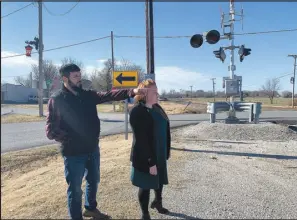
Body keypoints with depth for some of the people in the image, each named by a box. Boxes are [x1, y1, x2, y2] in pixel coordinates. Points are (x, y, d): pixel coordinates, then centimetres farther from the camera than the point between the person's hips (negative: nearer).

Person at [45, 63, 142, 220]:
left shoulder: (88, 95, 5)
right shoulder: (56, 100, -9)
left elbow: (109, 95, -8)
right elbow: (50, 131, -11)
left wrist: (131, 92, -20)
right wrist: (69, 139, -21)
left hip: (93, 149, 6)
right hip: (74, 153, -6)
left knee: (93, 181, 23)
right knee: (75, 189, 8)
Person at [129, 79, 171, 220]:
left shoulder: (157, 108, 5)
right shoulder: (137, 111, -20)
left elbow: (165, 130, 10)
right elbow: (141, 140, -22)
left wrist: (166, 152, 8)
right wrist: (151, 161, -21)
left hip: (160, 155, 8)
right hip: (145, 158, -8)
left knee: (160, 180, 24)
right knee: (146, 185, 9)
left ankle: (158, 202, 52)